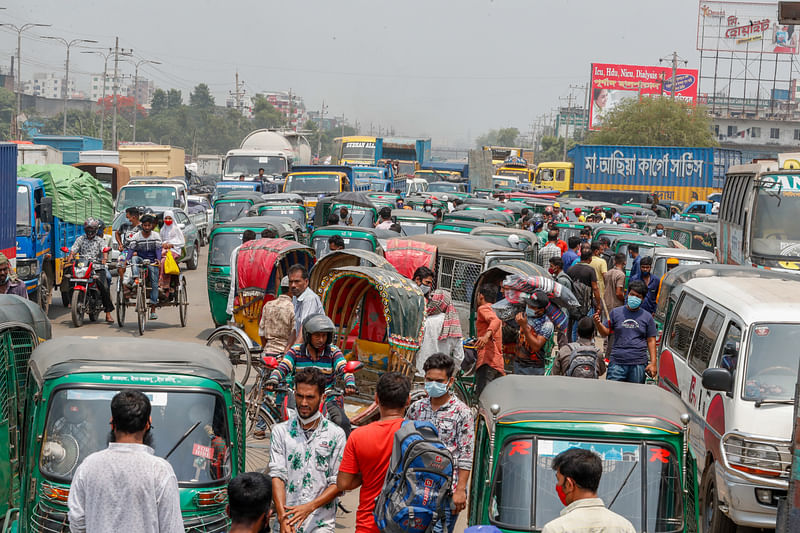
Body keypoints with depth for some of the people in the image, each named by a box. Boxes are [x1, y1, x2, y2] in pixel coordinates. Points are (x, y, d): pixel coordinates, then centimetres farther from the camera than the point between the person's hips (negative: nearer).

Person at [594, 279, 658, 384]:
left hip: (638, 364, 0)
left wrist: (653, 363, 1)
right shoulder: (616, 313, 9)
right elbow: (605, 333, 10)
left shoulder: (647, 317, 10)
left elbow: (651, 341, 9)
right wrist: (598, 323, -12)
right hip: (617, 363, 0)